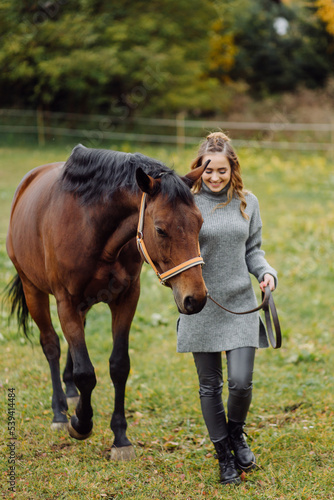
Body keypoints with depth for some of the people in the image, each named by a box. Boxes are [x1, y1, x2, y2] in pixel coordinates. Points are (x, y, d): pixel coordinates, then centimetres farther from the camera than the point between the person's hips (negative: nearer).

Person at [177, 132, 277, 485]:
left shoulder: (248, 203, 5)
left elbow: (252, 250, 11)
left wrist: (266, 272, -8)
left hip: (241, 305, 1)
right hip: (202, 307, -1)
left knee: (241, 382, -7)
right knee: (210, 386, 7)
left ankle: (236, 432, 25)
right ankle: (224, 455, 25)